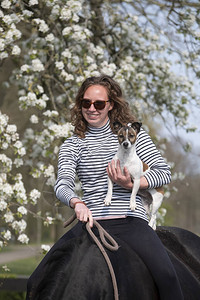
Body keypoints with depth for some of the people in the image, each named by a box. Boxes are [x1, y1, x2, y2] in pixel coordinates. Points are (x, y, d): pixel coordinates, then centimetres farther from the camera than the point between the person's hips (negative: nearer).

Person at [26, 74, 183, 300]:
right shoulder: (72, 145, 13)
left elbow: (164, 172, 5)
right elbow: (62, 184, -4)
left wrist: (130, 183, -13)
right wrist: (77, 204, -27)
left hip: (131, 220, -2)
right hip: (90, 222, 2)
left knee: (165, 274, -28)